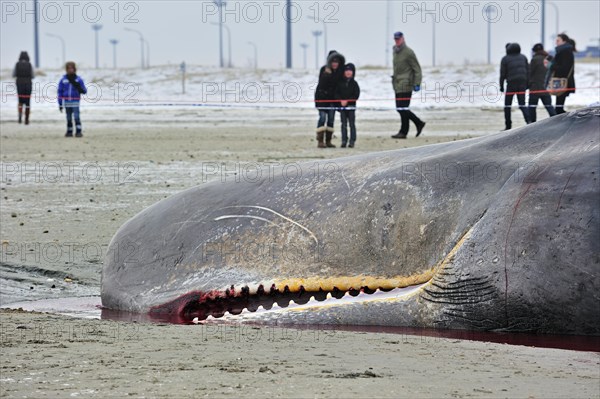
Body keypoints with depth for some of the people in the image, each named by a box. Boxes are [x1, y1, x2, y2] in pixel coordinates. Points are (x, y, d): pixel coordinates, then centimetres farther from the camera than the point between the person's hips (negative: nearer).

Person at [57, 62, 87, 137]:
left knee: (76, 116, -12)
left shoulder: (78, 79, 1)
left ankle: (78, 131, -10)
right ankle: (69, 132, 17)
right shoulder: (63, 80, 5)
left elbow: (84, 91, 4)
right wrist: (60, 104, 7)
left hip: (75, 102, -2)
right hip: (67, 102, 2)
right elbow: (60, 92, 9)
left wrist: (81, 90, -21)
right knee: (69, 118, 9)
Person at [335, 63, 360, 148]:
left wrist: (347, 101, -14)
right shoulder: (340, 83, 6)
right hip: (342, 106, 2)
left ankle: (352, 141, 2)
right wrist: (341, 100, -13)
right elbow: (336, 93, 4)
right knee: (344, 124, 5)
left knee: (352, 124, -1)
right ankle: (344, 141, 8)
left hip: (351, 106, -2)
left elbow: (356, 95, -5)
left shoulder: (354, 83, 0)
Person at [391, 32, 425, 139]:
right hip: (397, 85, 9)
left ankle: (403, 132, -3)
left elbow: (417, 69, -10)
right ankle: (419, 123, 21)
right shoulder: (395, 51, 15)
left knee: (403, 108, -8)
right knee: (400, 109, 9)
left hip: (405, 85, -9)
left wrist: (417, 84, -15)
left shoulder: (408, 52, -10)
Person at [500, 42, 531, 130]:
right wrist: (527, 84, 13)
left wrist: (501, 86, 5)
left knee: (507, 105, 9)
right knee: (522, 104, 5)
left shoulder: (505, 59, 0)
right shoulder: (523, 57, 11)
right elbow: (528, 71, 10)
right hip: (522, 84, 3)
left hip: (511, 84, -3)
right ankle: (528, 120, -18)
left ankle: (508, 126, 7)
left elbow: (502, 74, -2)